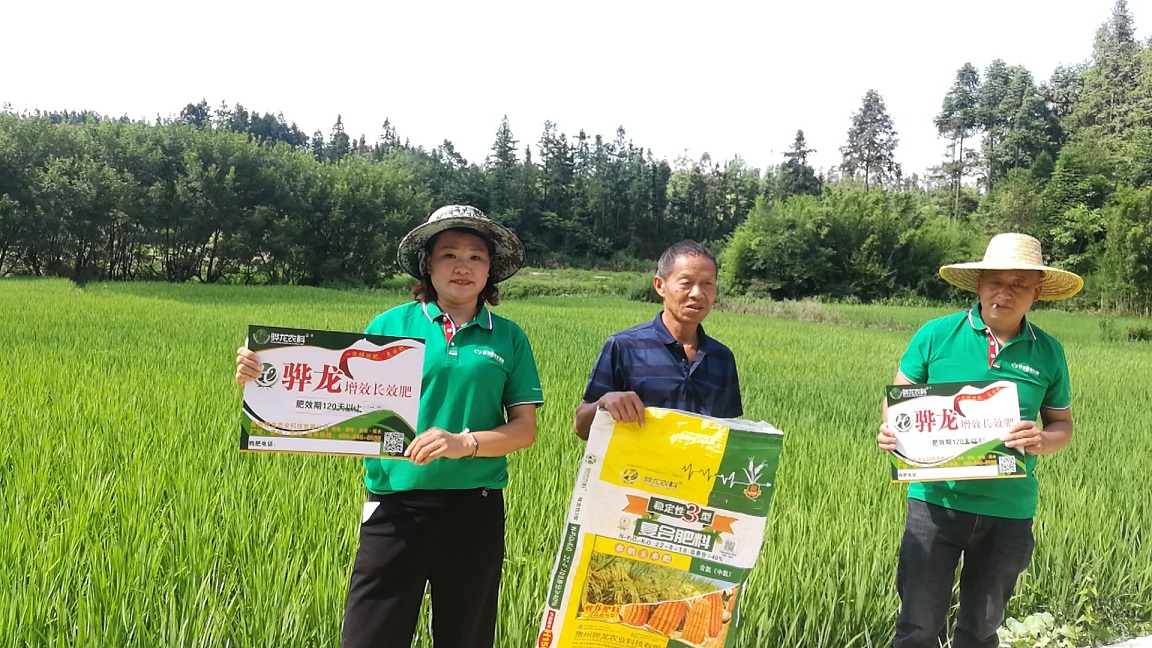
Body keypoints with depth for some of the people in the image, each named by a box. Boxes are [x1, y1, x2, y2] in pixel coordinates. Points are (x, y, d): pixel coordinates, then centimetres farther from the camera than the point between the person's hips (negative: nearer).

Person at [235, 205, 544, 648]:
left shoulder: (508, 338, 4)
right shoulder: (391, 325, 3)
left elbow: (525, 428, 2)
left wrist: (465, 443, -15)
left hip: (475, 511, 1)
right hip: (395, 507, -1)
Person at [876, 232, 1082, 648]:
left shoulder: (1048, 353, 1)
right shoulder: (937, 334, -4)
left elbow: (1062, 424, 10)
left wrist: (1043, 441, -14)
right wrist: (889, 431, -17)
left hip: (1009, 513, 2)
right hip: (936, 501, -2)